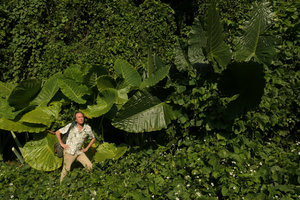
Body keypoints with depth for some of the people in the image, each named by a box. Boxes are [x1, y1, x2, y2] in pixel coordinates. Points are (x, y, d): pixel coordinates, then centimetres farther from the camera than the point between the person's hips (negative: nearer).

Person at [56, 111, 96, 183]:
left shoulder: (87, 128, -7)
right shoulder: (71, 126, -14)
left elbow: (93, 139, 11)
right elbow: (57, 132, -4)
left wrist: (86, 148, 5)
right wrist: (61, 144, -6)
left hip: (79, 152, 3)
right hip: (69, 152, -3)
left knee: (89, 166, -6)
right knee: (66, 170, 5)